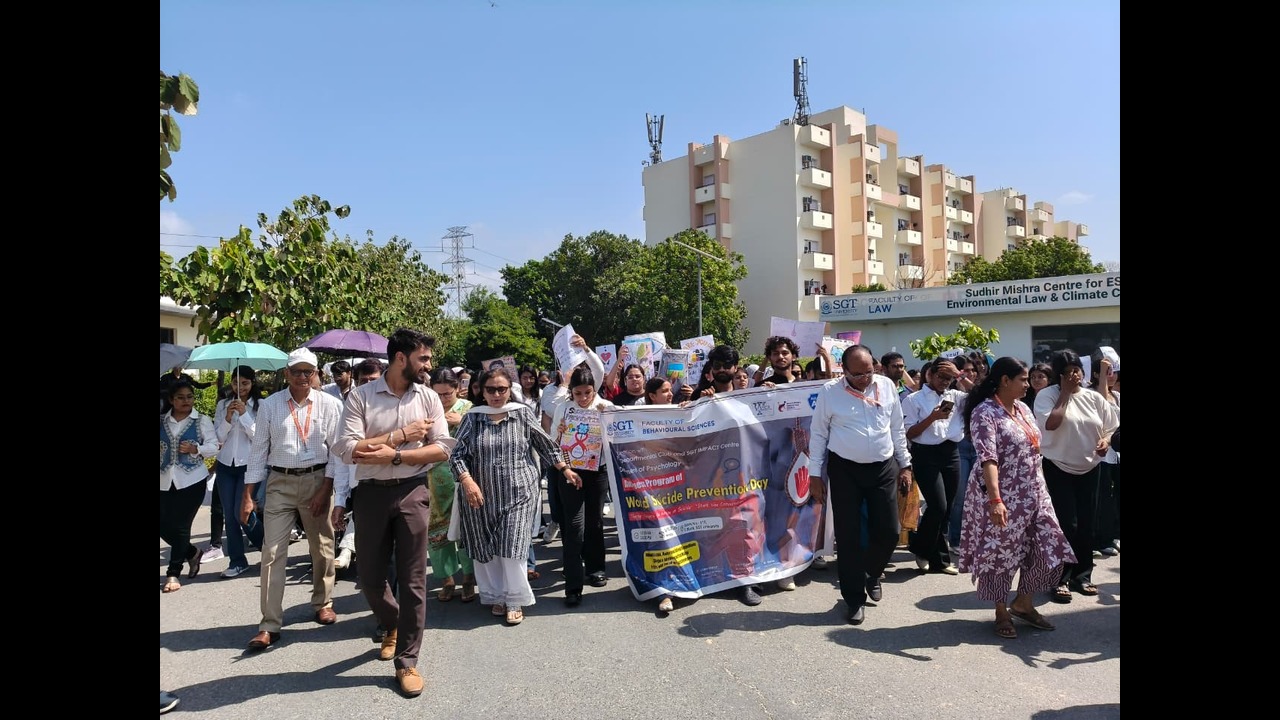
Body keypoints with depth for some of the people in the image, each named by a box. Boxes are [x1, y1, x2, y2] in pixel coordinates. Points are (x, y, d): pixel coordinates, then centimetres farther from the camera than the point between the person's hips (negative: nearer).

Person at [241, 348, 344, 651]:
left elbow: (337, 449, -2)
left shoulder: (329, 404, -3)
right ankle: (270, 625, 6)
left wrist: (326, 489, -8)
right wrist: (248, 495, 2)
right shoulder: (269, 405, 1)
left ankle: (323, 603, 33)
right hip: (279, 482, 1)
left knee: (322, 547, 12)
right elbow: (258, 450, 4)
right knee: (272, 552, -1)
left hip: (317, 481, 0)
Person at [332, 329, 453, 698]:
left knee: (412, 579, 2)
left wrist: (395, 456, -16)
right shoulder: (360, 396, -4)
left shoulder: (429, 397, 1)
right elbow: (347, 449, -13)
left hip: (412, 492, 0)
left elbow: (442, 448, -5)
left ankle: (407, 662, 15)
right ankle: (392, 626, 42)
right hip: (372, 493, 0)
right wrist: (401, 435, -15)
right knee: (369, 576, 12)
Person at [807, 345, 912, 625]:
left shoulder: (887, 386, 1)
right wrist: (815, 473, -2)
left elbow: (897, 429, 10)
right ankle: (855, 598, 19)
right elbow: (818, 434, -2)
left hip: (884, 468, 3)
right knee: (848, 535, 3)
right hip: (845, 470, -2)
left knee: (888, 531, 4)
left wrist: (905, 465, 10)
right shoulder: (829, 392, -8)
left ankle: (871, 574, 35)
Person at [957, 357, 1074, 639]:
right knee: (1000, 552, 3)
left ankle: (1023, 603, 26)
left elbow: (1033, 450, 18)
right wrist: (995, 501, -31)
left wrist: (1040, 488, 16)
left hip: (1033, 494, 8)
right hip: (1002, 497, -8)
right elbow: (987, 459, -25)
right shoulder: (984, 413, -16)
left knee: (1048, 548, 8)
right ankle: (1002, 613, 20)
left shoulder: (1024, 409, 10)